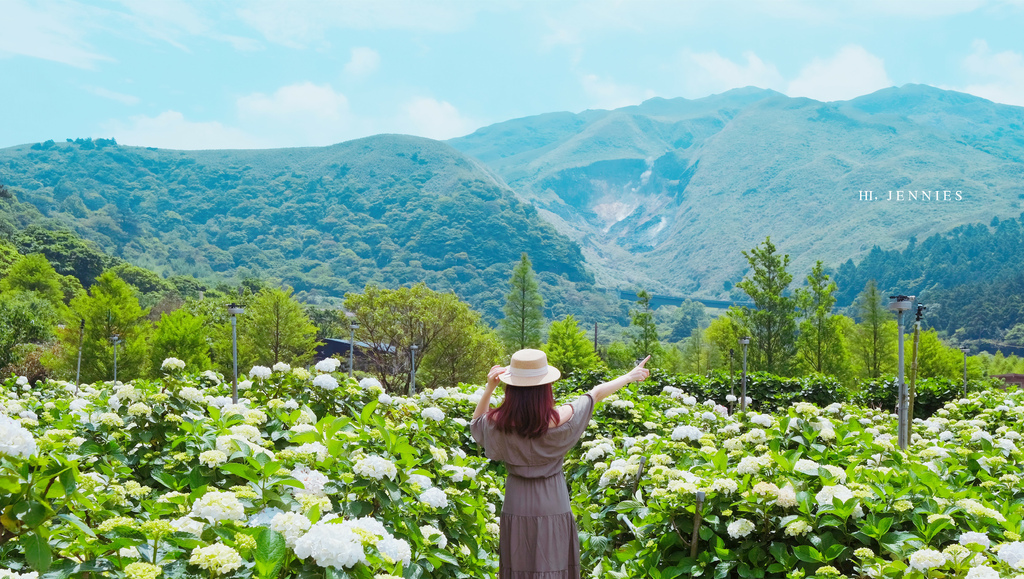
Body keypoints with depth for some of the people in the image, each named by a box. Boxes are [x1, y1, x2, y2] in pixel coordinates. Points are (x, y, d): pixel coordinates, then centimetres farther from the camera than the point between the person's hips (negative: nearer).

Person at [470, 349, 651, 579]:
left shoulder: (499, 422, -16)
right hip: (553, 505, -1)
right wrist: (630, 376, 14)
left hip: (516, 506, 2)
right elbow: (596, 393, -2)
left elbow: (477, 422, 10)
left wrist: (488, 389, -4)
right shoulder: (561, 419, -19)